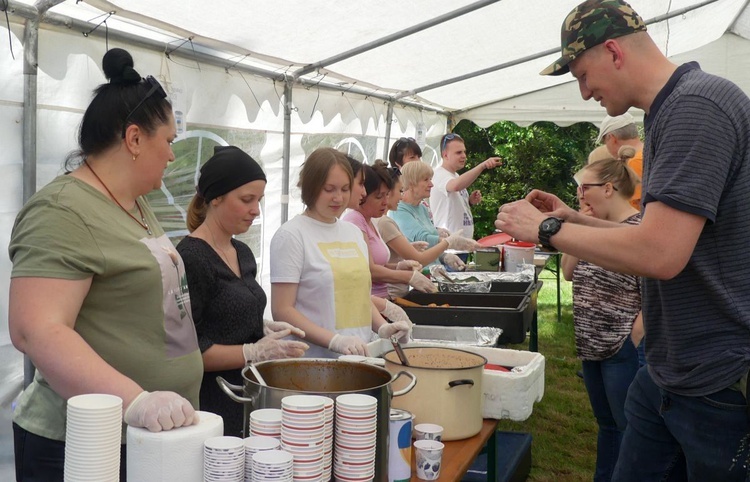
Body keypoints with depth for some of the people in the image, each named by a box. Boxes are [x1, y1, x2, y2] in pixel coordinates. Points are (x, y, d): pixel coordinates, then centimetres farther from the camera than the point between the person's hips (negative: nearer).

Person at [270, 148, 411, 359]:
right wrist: (335, 341, -19)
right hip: (311, 361, -5)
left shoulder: (353, 232, 15)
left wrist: (383, 327, 6)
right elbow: (282, 310, -10)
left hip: (360, 357, 5)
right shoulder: (290, 235, -5)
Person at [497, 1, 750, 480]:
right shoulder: (670, 112, 12)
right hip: (668, 371, 9)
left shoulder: (698, 105, -19)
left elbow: (660, 253, -28)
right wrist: (574, 219, 10)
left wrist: (548, 228, -14)